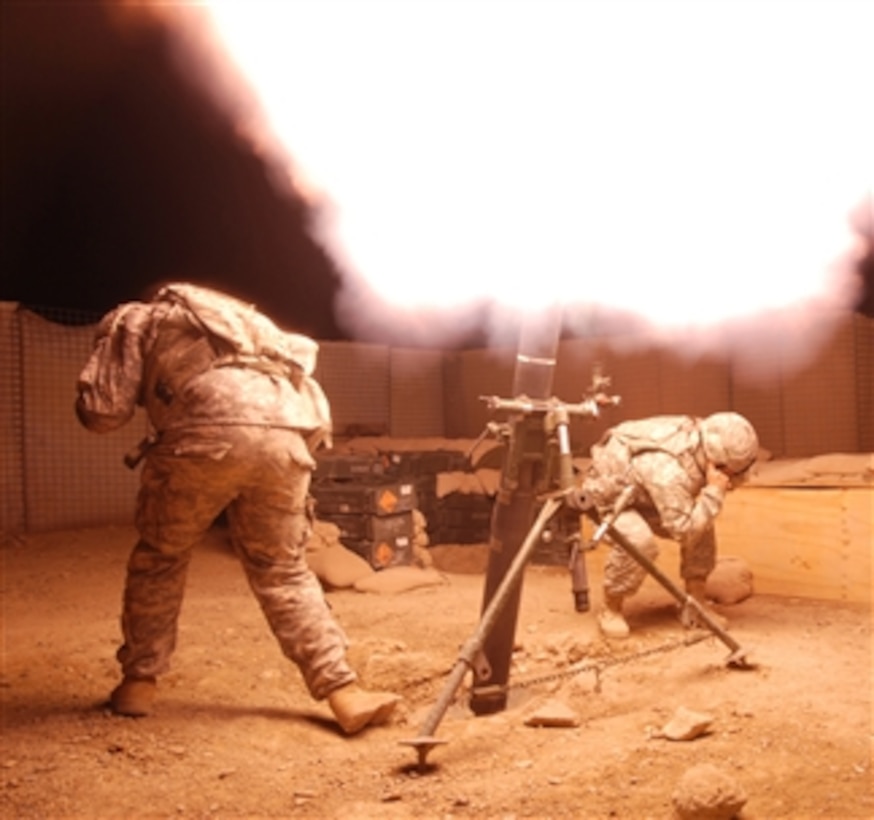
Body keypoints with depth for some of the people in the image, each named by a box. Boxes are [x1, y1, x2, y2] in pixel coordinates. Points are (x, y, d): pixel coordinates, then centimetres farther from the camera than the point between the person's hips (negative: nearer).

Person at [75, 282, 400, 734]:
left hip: (211, 431, -4)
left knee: (159, 557, 21)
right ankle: (343, 691, 10)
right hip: (287, 433, 4)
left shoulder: (131, 321, 27)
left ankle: (139, 682, 28)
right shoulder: (236, 319, 42)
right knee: (282, 569, 19)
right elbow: (301, 353, 31)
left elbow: (101, 412, 16)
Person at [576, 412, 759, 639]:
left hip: (641, 493, 9)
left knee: (702, 528, -4)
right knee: (637, 540, -35)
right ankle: (610, 611, -12)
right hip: (607, 493, -8)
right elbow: (683, 530, -39)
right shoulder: (669, 471, -43)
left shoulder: (699, 434, -16)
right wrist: (714, 492, -39)